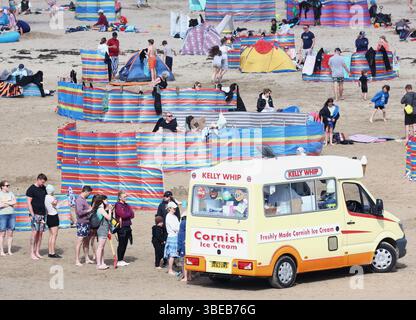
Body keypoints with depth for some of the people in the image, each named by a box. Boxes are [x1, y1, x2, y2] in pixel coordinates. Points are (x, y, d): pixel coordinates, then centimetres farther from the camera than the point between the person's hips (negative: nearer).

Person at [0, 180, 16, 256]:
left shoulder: (10, 193, 12)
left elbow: (14, 202, -2)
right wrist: (10, 203, -9)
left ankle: (9, 250, 10)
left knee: (10, 233, 4)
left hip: (12, 215, 4)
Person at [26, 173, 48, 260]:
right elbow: (29, 203, -9)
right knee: (35, 232, -9)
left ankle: (37, 252, 9)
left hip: (42, 214, 6)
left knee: (40, 233, 5)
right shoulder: (31, 189, -6)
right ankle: (32, 253, -6)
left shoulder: (44, 188, 13)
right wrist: (32, 215, -16)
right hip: (35, 214, -6)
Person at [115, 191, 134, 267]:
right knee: (121, 244, -6)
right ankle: (119, 261, -1)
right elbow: (122, 214, -18)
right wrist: (129, 213, -1)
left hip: (127, 226, 7)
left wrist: (125, 216, -9)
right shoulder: (118, 205, -7)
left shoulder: (126, 205, 16)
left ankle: (122, 260, 16)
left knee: (125, 244, 9)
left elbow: (132, 215, 8)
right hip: (121, 227, -7)